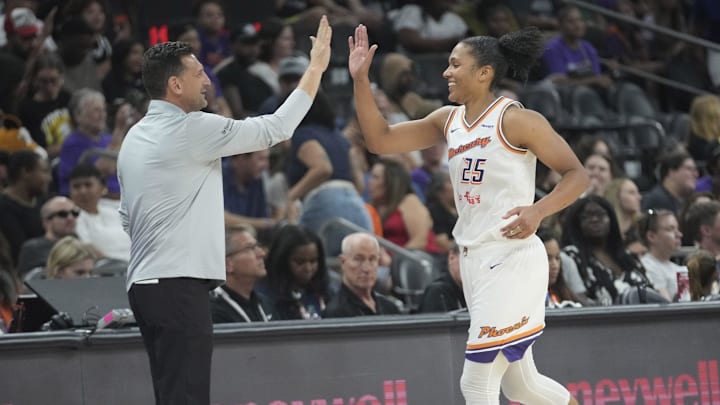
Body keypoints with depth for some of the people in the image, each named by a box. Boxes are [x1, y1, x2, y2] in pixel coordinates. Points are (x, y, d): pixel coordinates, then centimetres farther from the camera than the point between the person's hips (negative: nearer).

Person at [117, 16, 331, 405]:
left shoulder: (135, 137, 15)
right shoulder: (192, 129, -11)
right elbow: (274, 129, -8)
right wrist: (316, 68, -1)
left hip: (145, 283, 9)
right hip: (180, 285, -9)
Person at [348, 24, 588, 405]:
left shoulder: (516, 120, -10)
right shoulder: (448, 120, 11)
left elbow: (576, 174, -8)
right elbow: (380, 140, 11)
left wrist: (538, 210, -25)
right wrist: (360, 79, 2)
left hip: (511, 259, -8)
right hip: (474, 259, 8)